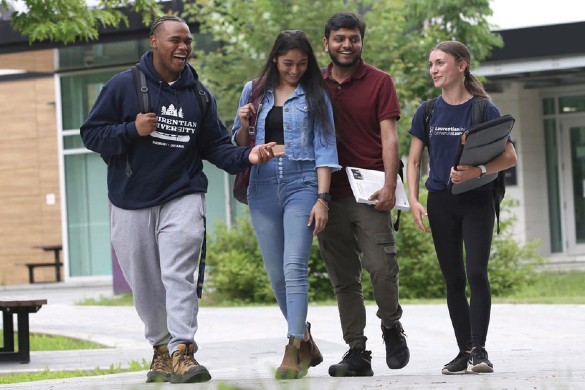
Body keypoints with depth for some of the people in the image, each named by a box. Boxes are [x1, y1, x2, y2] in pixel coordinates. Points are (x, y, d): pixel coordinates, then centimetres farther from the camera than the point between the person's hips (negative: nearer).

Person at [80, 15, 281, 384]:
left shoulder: (198, 94, 9)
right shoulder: (124, 86, -1)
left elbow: (216, 146, 10)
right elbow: (91, 134, 0)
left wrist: (246, 156, -9)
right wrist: (132, 130, -16)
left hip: (183, 198, 0)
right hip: (131, 202, 0)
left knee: (179, 276, -16)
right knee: (145, 284, 7)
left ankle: (182, 351, -21)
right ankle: (161, 347, 25)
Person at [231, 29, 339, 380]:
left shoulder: (315, 95, 3)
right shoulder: (254, 92, 11)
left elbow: (325, 147, -1)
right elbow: (240, 145, 17)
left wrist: (322, 198, -10)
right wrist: (243, 125, -6)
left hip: (302, 184, -4)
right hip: (263, 187, 4)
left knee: (294, 267, -16)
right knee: (276, 274, 6)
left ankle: (295, 349, -17)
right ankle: (306, 341, 21)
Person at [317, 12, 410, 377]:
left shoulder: (379, 82, 5)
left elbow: (389, 136, -2)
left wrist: (389, 186, -13)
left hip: (369, 193, -3)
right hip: (330, 193, 3)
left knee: (382, 267, -13)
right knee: (344, 279, 3)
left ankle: (392, 327, 11)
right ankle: (357, 351, 7)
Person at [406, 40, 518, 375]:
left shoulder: (484, 110, -4)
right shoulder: (427, 113, 7)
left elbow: (510, 157, -7)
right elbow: (414, 161, 10)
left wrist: (478, 171, -24)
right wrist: (414, 200, -4)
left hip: (477, 200, -4)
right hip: (441, 202, 4)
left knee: (477, 273, -15)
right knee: (454, 280, 6)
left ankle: (479, 349, -10)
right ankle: (464, 350, 13)